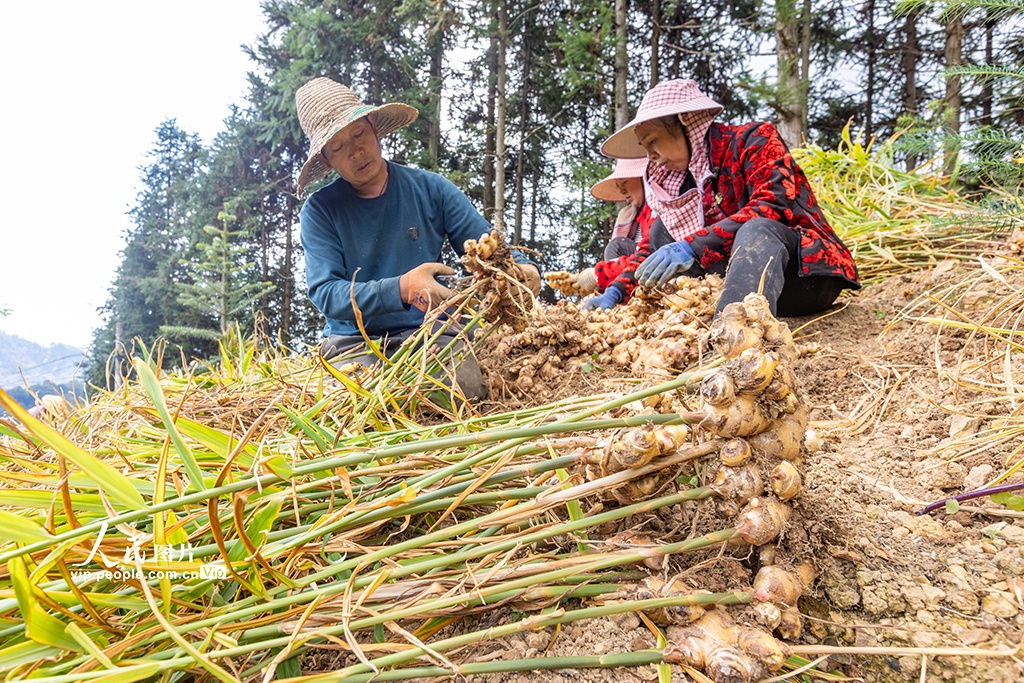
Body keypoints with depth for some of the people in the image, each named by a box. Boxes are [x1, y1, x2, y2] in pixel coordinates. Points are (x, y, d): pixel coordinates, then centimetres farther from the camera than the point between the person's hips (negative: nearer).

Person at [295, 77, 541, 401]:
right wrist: (401, 288, -26)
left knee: (466, 387, -28)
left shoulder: (431, 189, 6)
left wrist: (522, 269, -18)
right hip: (353, 340, -1)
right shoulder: (319, 210, 1)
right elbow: (325, 293, -10)